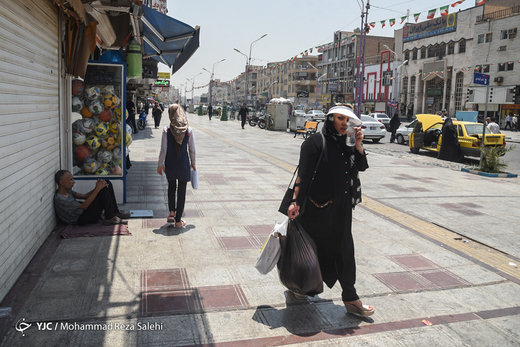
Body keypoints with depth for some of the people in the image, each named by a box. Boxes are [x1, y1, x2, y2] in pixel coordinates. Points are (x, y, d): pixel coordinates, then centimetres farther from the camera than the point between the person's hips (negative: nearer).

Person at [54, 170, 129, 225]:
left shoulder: (67, 191, 9)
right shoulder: (60, 199, -22)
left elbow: (84, 196, 9)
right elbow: (84, 206, -26)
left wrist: (96, 188, -11)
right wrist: (98, 189, -26)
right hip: (81, 219, -10)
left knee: (107, 184, 1)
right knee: (104, 190, -23)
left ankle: (115, 212, 5)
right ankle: (109, 218, -13)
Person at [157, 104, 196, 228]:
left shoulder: (167, 130, -9)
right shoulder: (188, 130, -6)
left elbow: (163, 150, -8)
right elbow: (192, 150, -3)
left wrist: (160, 165, 3)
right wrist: (193, 164, 10)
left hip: (170, 164, 0)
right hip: (184, 164, 0)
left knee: (171, 187, 25)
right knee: (182, 191, 9)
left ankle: (172, 213, 20)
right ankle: (178, 220, 14)